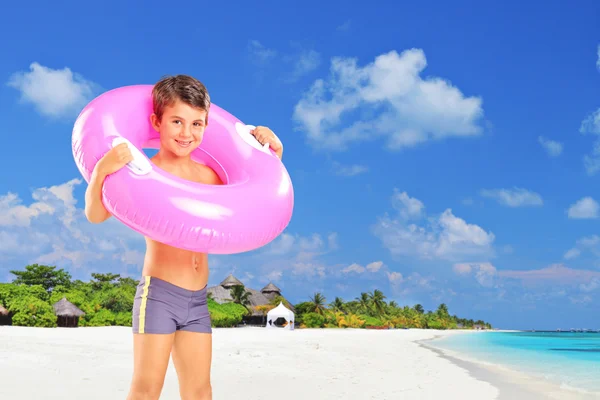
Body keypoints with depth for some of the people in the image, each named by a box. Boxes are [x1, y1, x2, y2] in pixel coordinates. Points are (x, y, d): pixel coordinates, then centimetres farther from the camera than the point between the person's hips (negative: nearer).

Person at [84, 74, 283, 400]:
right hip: (159, 293, -5)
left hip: (197, 299, 5)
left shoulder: (209, 176, 8)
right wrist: (101, 171, -35)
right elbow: (96, 215, -19)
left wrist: (273, 155, 12)